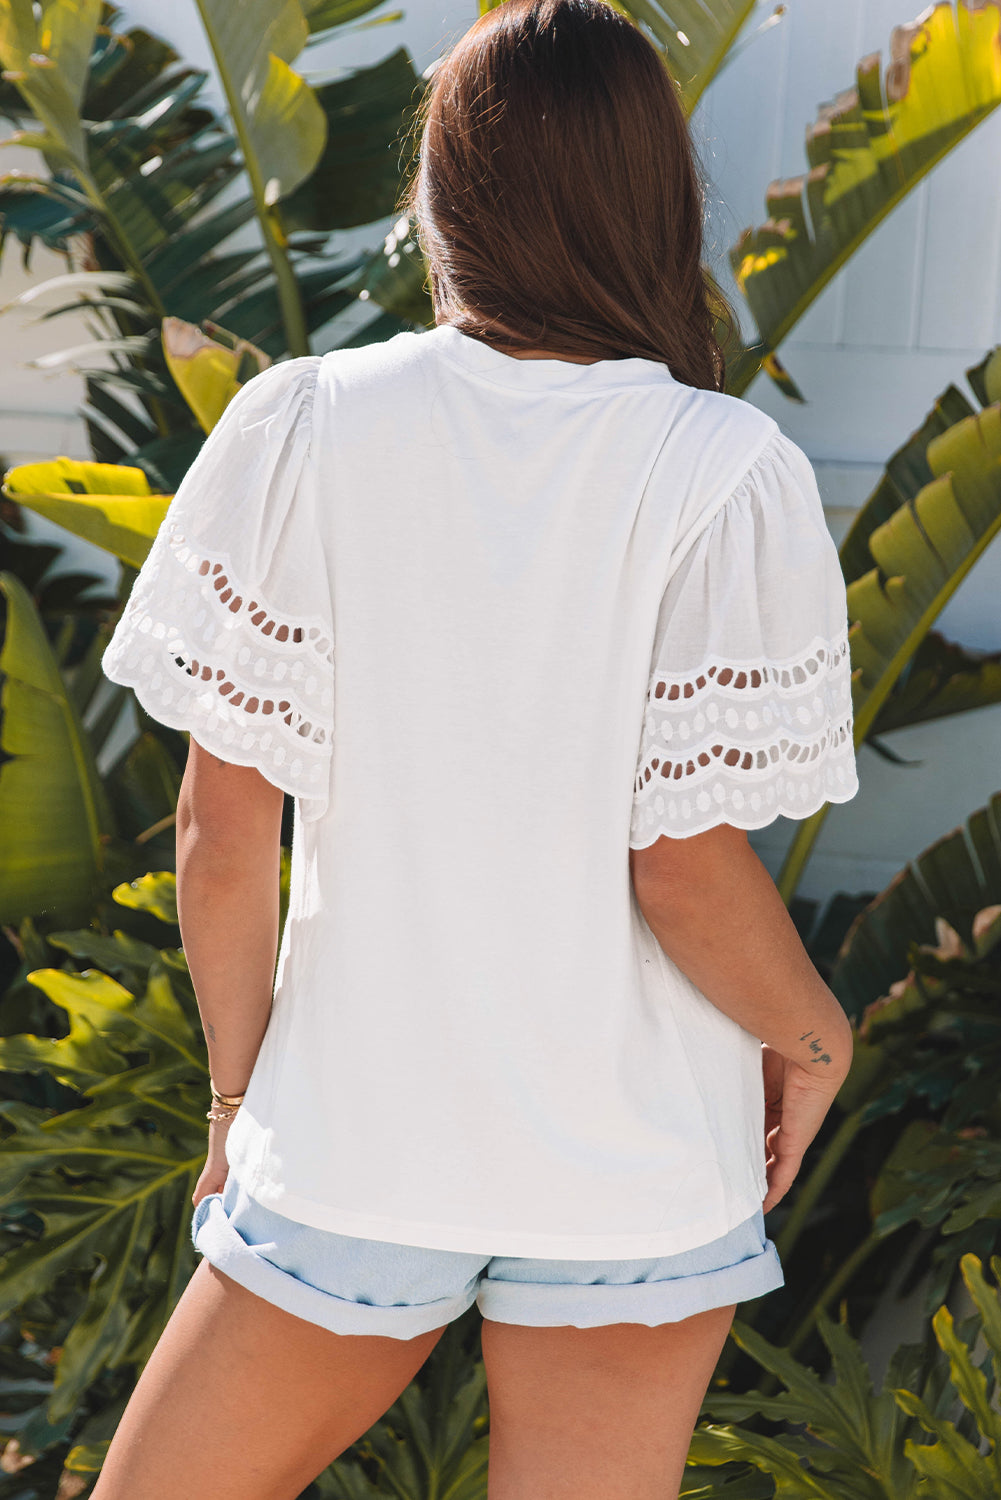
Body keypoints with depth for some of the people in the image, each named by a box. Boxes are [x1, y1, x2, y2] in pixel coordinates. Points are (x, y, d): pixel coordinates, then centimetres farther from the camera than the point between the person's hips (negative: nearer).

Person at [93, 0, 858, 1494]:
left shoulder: (301, 431, -9)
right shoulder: (732, 478, -13)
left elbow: (224, 831, -7)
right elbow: (688, 869, -14)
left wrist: (240, 1088, 8)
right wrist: (816, 1034, 6)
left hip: (356, 1139, 0)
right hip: (639, 1173, 0)